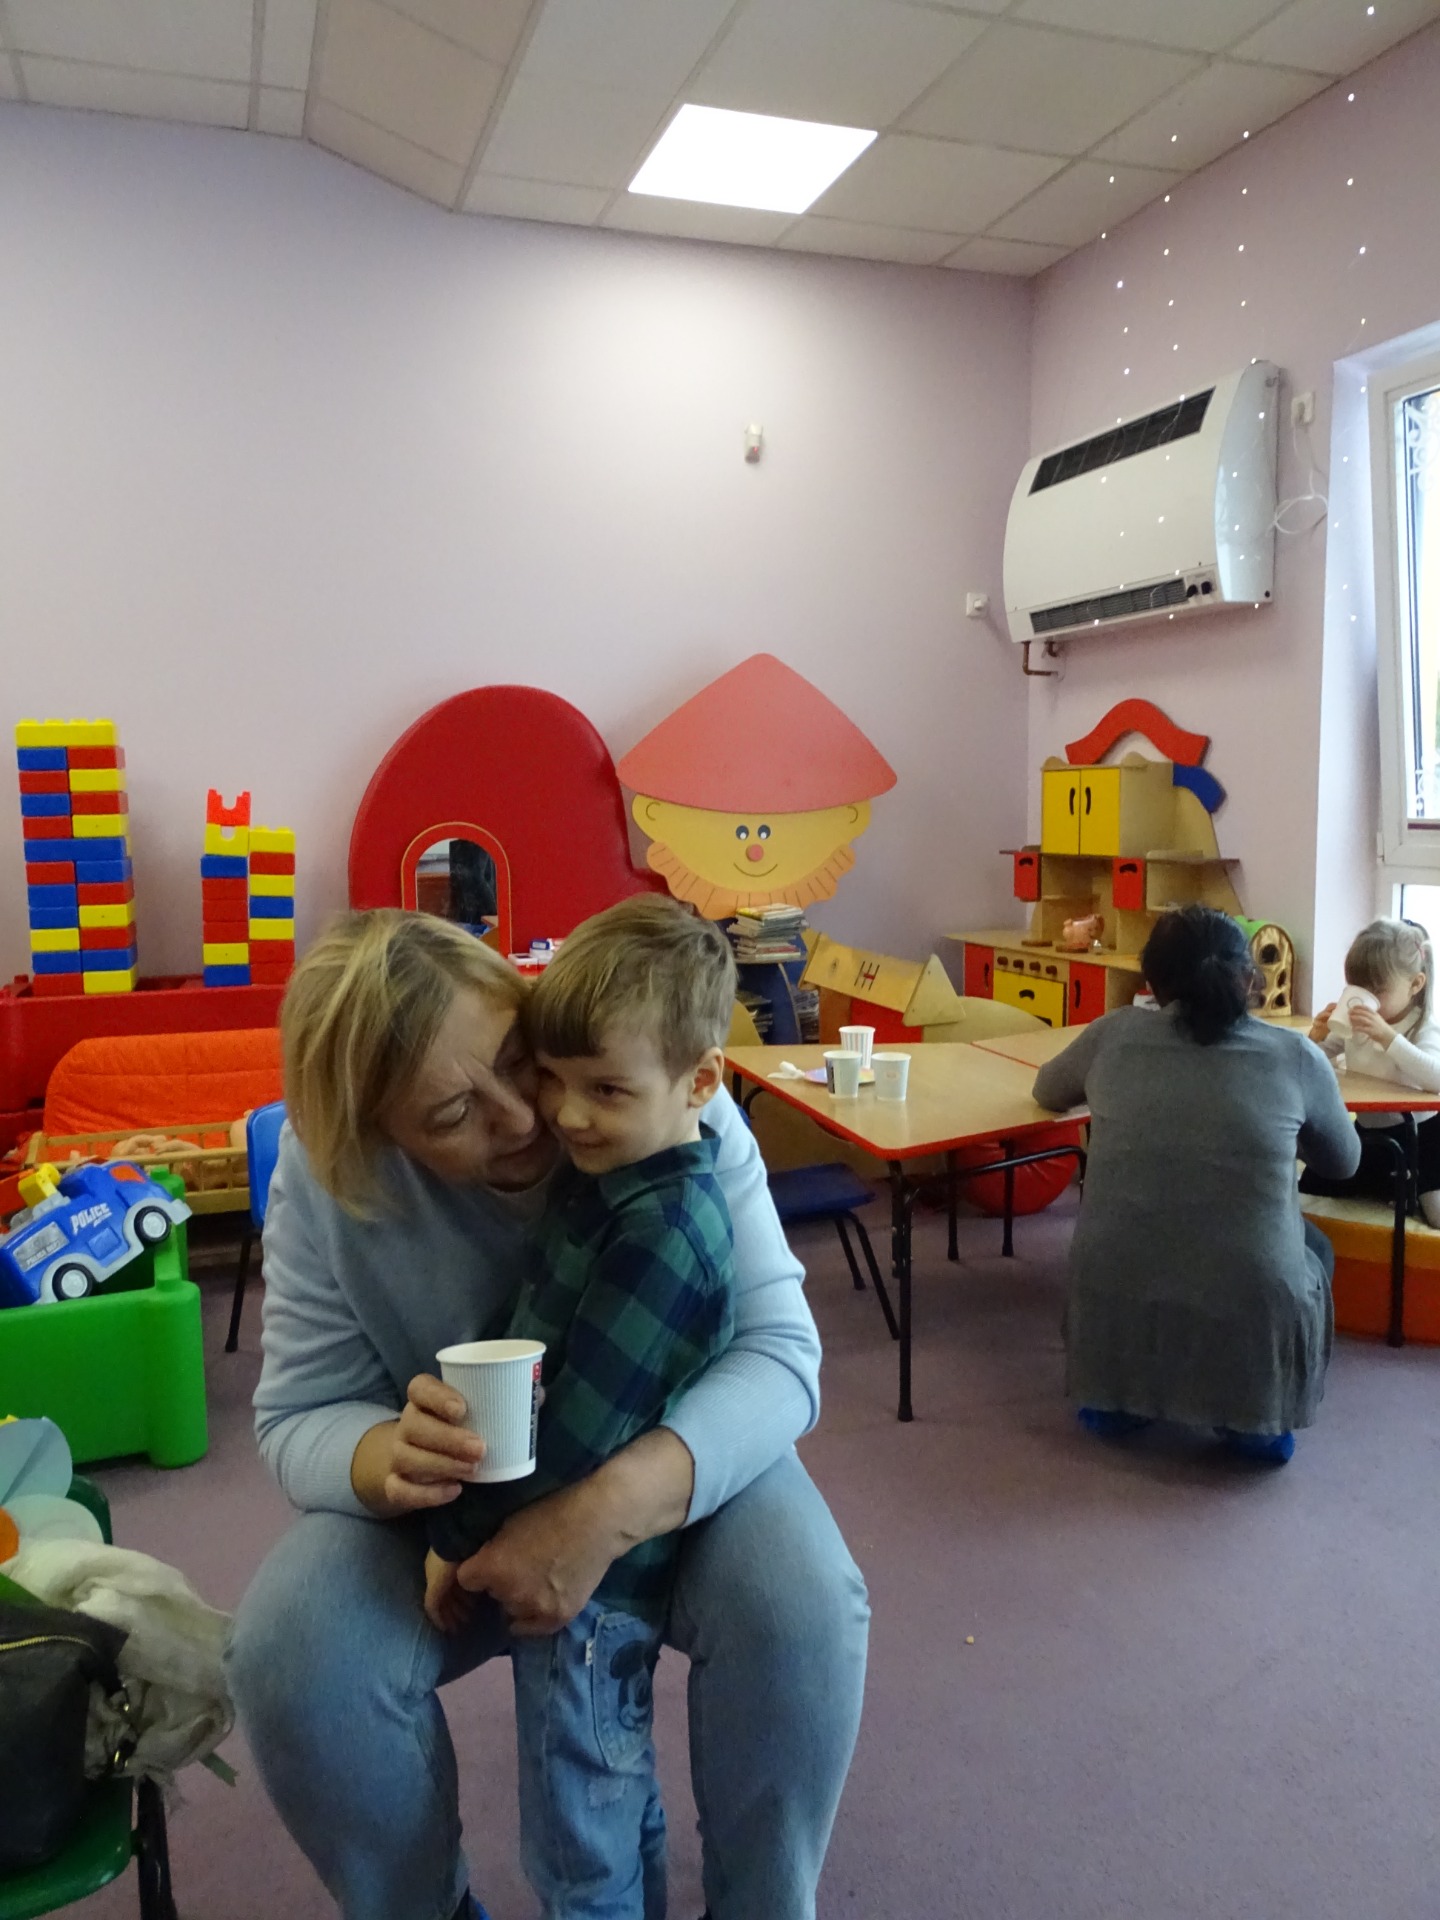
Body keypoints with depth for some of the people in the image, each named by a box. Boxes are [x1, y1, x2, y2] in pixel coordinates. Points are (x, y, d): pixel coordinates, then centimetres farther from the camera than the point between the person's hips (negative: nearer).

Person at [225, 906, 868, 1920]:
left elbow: (779, 1350, -27)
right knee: (291, 1654, -25)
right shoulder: (324, 1174, -18)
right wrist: (391, 1455, -38)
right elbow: (300, 1416, -13)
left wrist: (613, 1506, -43)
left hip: (676, 1461, -1)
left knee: (802, 1605, -29)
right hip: (450, 1496, 2)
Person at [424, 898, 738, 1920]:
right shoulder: (618, 1172, -2)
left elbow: (582, 1433, -25)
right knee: (617, 1795, 28)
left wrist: (462, 1538, -13)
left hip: (589, 1578, -8)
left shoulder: (662, 1231, -29)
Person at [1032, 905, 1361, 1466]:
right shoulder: (1296, 1054, -1)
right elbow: (1342, 1161, 18)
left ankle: (1116, 1395, 26)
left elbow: (1047, 1090, 22)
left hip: (1114, 1322, 1)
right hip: (1251, 1332, -1)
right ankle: (1257, 1416, 21)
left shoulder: (1113, 1034, 1)